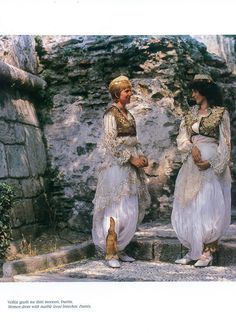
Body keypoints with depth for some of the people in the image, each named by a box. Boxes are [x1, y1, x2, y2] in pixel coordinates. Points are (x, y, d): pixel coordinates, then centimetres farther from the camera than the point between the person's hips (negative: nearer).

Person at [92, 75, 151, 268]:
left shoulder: (128, 114, 17)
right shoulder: (111, 114, -8)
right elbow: (111, 143, -14)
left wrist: (141, 156, 5)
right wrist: (131, 158, -14)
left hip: (131, 166, 8)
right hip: (117, 165, -8)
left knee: (131, 209, 8)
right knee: (116, 209, -8)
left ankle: (120, 249, 17)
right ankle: (111, 253, -3)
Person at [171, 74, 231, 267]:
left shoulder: (221, 113, -1)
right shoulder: (190, 115, 15)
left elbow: (225, 143, -4)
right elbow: (182, 138, 6)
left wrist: (211, 163, -15)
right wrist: (192, 149, -14)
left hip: (212, 166, -5)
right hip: (191, 166, 5)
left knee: (208, 207, -4)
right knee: (190, 208, 4)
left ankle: (208, 252, 4)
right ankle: (194, 251, 12)